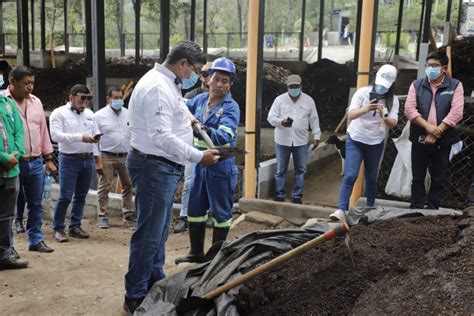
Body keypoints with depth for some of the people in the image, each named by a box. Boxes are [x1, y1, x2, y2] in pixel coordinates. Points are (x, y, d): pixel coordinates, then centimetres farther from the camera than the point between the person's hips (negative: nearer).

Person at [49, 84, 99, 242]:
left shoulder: (89, 114, 14)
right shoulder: (59, 113, -3)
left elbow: (95, 130, 21)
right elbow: (56, 135, -14)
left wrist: (96, 136, -5)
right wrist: (80, 137, -22)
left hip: (88, 159, 6)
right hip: (69, 159, -5)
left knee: (81, 196, 11)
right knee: (65, 196, -5)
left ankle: (75, 226, 22)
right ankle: (58, 228, 9)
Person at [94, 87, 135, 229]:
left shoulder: (129, 114, 8)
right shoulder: (100, 115, -3)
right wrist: (97, 160, -11)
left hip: (126, 156, 4)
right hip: (107, 157, -4)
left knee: (128, 185, 11)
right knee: (104, 187, -1)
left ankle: (128, 213, 23)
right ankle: (102, 216, 8)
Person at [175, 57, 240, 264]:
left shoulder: (231, 107, -14)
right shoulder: (200, 100, 4)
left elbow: (224, 136, -29)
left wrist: (201, 129, -46)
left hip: (220, 166, -6)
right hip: (200, 163, 7)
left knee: (220, 212, 6)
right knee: (195, 210, 14)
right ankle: (196, 252, 30)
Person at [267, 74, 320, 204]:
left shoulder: (309, 100, 3)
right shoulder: (279, 99, -2)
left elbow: (314, 120, 9)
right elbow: (270, 117, -6)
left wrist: (316, 136, 5)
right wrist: (281, 122, -25)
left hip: (301, 141, 1)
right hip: (282, 141, -1)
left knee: (300, 170, 8)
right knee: (281, 170, 6)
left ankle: (297, 195, 19)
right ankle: (279, 195, 18)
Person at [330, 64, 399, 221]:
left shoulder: (393, 100, -4)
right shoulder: (363, 92, -12)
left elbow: (392, 124, -13)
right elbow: (350, 115, -20)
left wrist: (384, 116, -34)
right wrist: (365, 109, -39)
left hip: (376, 143, 3)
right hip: (355, 140, -2)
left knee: (371, 177, 11)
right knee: (350, 175, -14)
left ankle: (370, 208, 28)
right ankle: (341, 210, -17)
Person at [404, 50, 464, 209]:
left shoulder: (455, 85, 0)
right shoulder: (417, 85, 4)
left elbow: (456, 112, -10)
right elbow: (409, 109, -6)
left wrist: (437, 132, -17)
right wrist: (428, 127, -18)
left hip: (443, 141, -1)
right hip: (420, 139, 1)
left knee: (438, 179, 6)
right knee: (418, 177, 7)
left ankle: (433, 210, 17)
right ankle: (416, 210, 16)